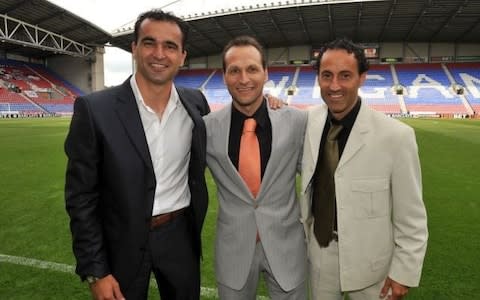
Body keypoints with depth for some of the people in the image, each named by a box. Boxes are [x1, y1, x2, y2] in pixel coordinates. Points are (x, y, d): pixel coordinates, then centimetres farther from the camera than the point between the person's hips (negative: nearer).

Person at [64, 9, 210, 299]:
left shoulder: (196, 102, -4)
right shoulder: (94, 109, -15)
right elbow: (81, 197, -10)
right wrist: (95, 271, -9)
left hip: (180, 235, 3)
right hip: (123, 244, -2)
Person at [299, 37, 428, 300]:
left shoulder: (396, 136, -20)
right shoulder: (310, 120, -9)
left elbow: (411, 218, -12)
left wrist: (404, 272, -8)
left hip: (368, 261, -3)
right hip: (319, 252, 3)